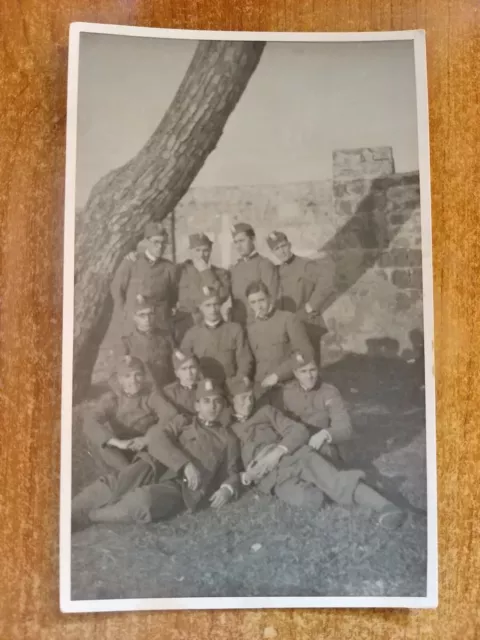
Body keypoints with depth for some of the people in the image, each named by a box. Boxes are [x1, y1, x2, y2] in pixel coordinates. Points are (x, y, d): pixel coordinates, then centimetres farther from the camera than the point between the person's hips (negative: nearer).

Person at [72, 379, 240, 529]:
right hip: (155, 468, 2)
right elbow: (156, 438, 1)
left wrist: (227, 489, -6)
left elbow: (232, 472, 20)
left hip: (179, 486, -2)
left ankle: (87, 516, -15)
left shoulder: (228, 439, 22)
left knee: (144, 499, -35)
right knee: (110, 487, -30)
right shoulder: (182, 422, 20)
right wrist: (185, 464, -14)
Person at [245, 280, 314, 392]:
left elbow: (305, 353, -5)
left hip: (289, 385, -2)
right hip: (261, 388, 2)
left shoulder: (287, 319, 1)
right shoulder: (249, 328, 13)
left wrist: (278, 375, -10)